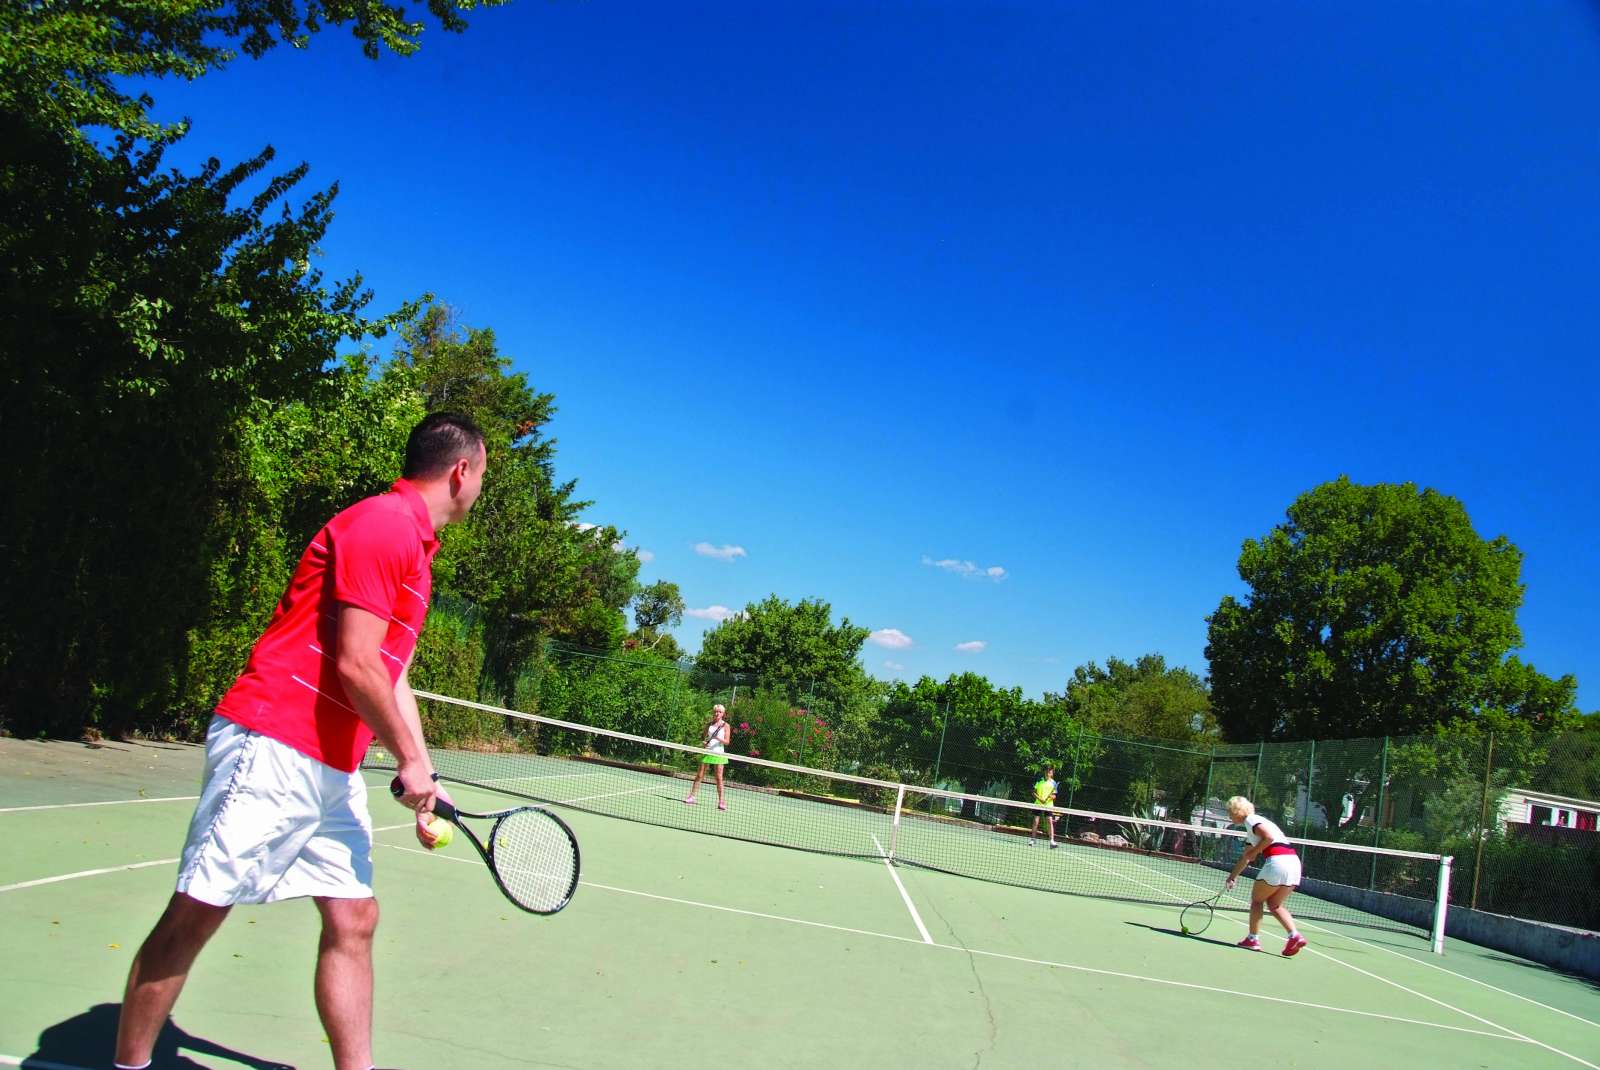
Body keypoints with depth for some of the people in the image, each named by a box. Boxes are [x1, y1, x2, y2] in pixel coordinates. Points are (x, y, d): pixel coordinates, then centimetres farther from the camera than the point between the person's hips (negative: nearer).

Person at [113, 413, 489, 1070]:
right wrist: (410, 760, -9)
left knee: (353, 919, 7)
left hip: (334, 770, 10)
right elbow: (355, 666, -19)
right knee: (196, 913, 0)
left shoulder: (414, 547, 18)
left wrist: (423, 781, 17)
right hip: (274, 748, -10)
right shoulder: (383, 524, -13)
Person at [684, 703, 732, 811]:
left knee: (719, 778, -4)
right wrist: (704, 742, -3)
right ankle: (691, 797, 9)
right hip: (707, 752, 3)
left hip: (718, 753, -3)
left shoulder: (726, 726, 1)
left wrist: (718, 738, -21)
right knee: (699, 775, 3)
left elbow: (727, 741, -4)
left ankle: (721, 801, 0)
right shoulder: (709, 724, 10)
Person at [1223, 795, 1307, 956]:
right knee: (1274, 904, 16)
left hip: (1277, 861, -9)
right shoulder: (1256, 822, 28)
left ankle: (1253, 939, 11)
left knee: (1257, 899, 9)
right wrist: (1233, 876, 37)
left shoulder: (1251, 820, 0)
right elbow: (1246, 857, 35)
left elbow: (1269, 837, -19)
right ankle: (1295, 936, -1)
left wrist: (1254, 851, -6)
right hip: (1294, 861, 9)